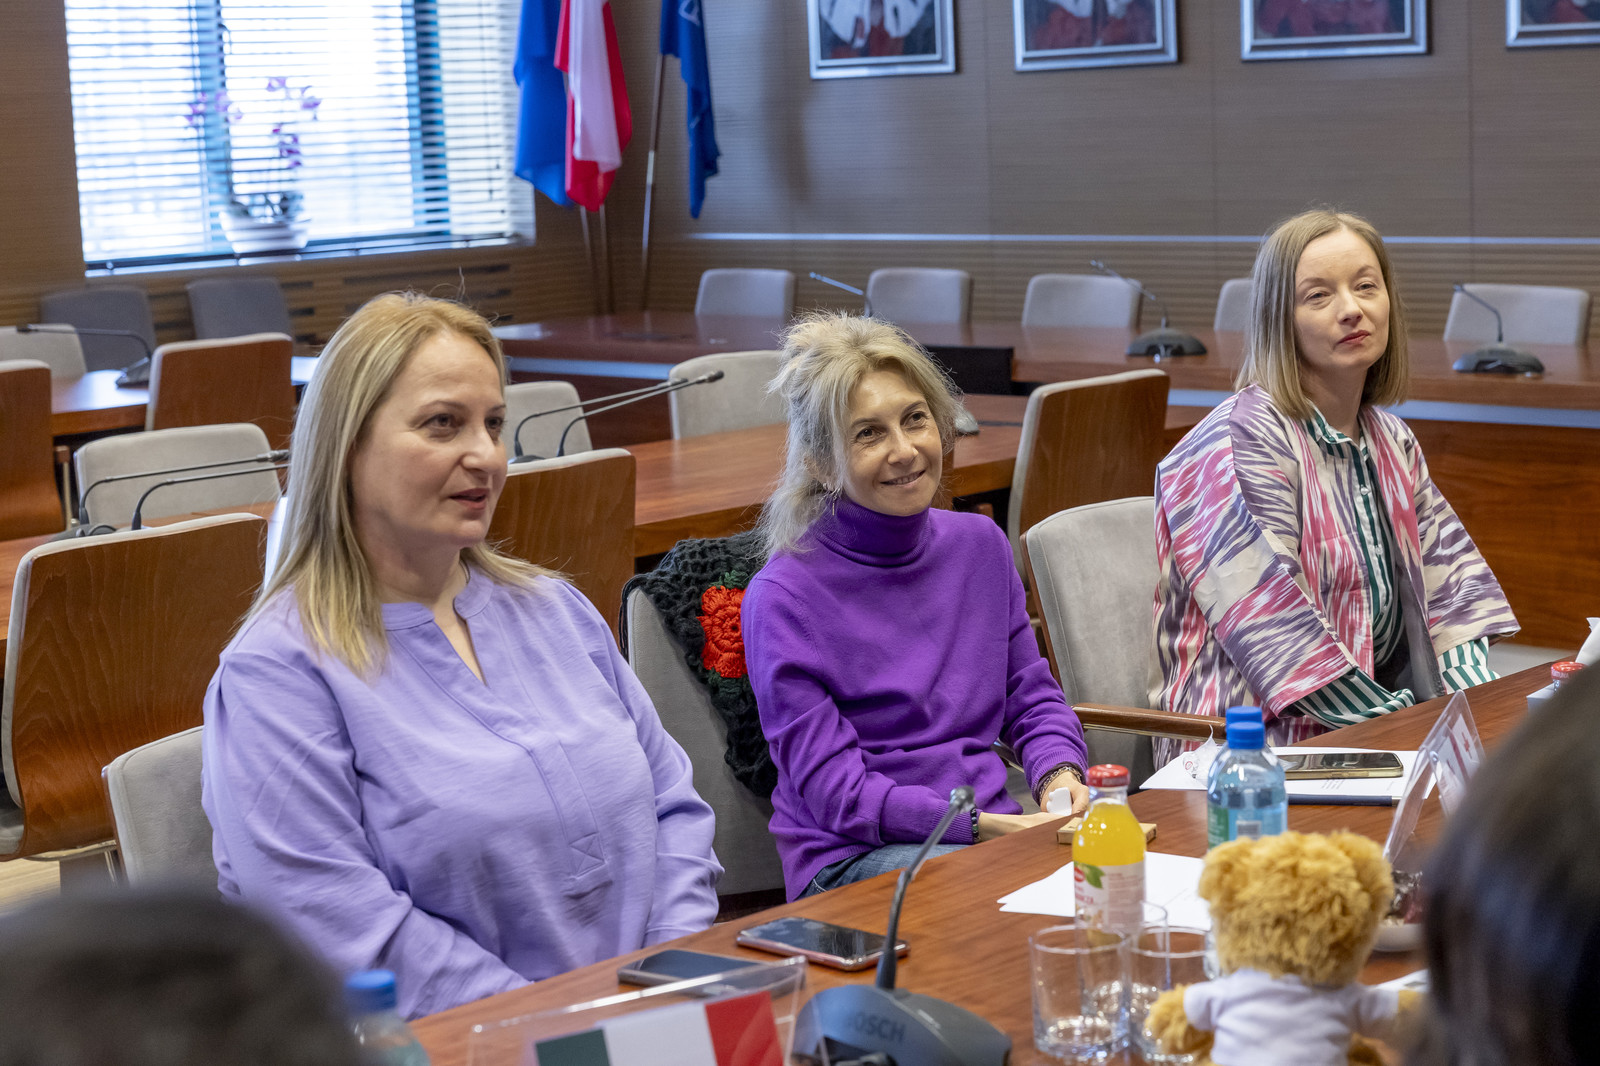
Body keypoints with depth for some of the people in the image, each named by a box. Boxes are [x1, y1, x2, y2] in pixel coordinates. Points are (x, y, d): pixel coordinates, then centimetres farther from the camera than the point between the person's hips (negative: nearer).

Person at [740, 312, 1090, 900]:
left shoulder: (980, 545, 11)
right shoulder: (783, 600, -9)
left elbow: (1031, 696, 18)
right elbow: (834, 791, -12)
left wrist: (1060, 777, -5)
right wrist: (978, 825, -22)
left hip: (995, 826, 6)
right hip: (852, 857, -6)